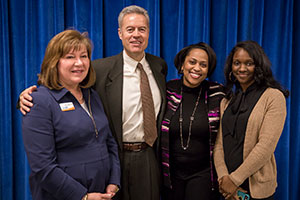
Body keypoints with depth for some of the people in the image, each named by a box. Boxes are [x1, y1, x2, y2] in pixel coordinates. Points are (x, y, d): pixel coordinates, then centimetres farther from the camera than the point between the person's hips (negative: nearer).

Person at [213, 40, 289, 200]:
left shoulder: (274, 97, -8)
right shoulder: (227, 101, 8)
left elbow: (266, 145, -16)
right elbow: (219, 142, 2)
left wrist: (235, 179, -15)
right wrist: (223, 177, -12)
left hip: (256, 187, -4)